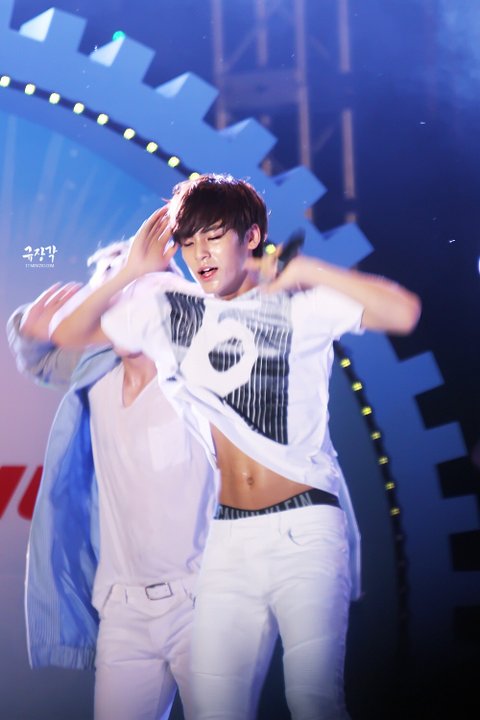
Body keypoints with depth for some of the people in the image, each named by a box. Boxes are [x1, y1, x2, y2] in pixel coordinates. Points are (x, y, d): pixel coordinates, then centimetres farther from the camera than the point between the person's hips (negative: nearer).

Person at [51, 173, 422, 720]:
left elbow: (403, 312, -11)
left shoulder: (299, 304, 1)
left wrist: (306, 271, -11)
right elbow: (69, 336, 12)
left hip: (305, 528, -3)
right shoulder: (169, 311, 12)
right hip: (228, 536, 4)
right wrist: (130, 273, 2)